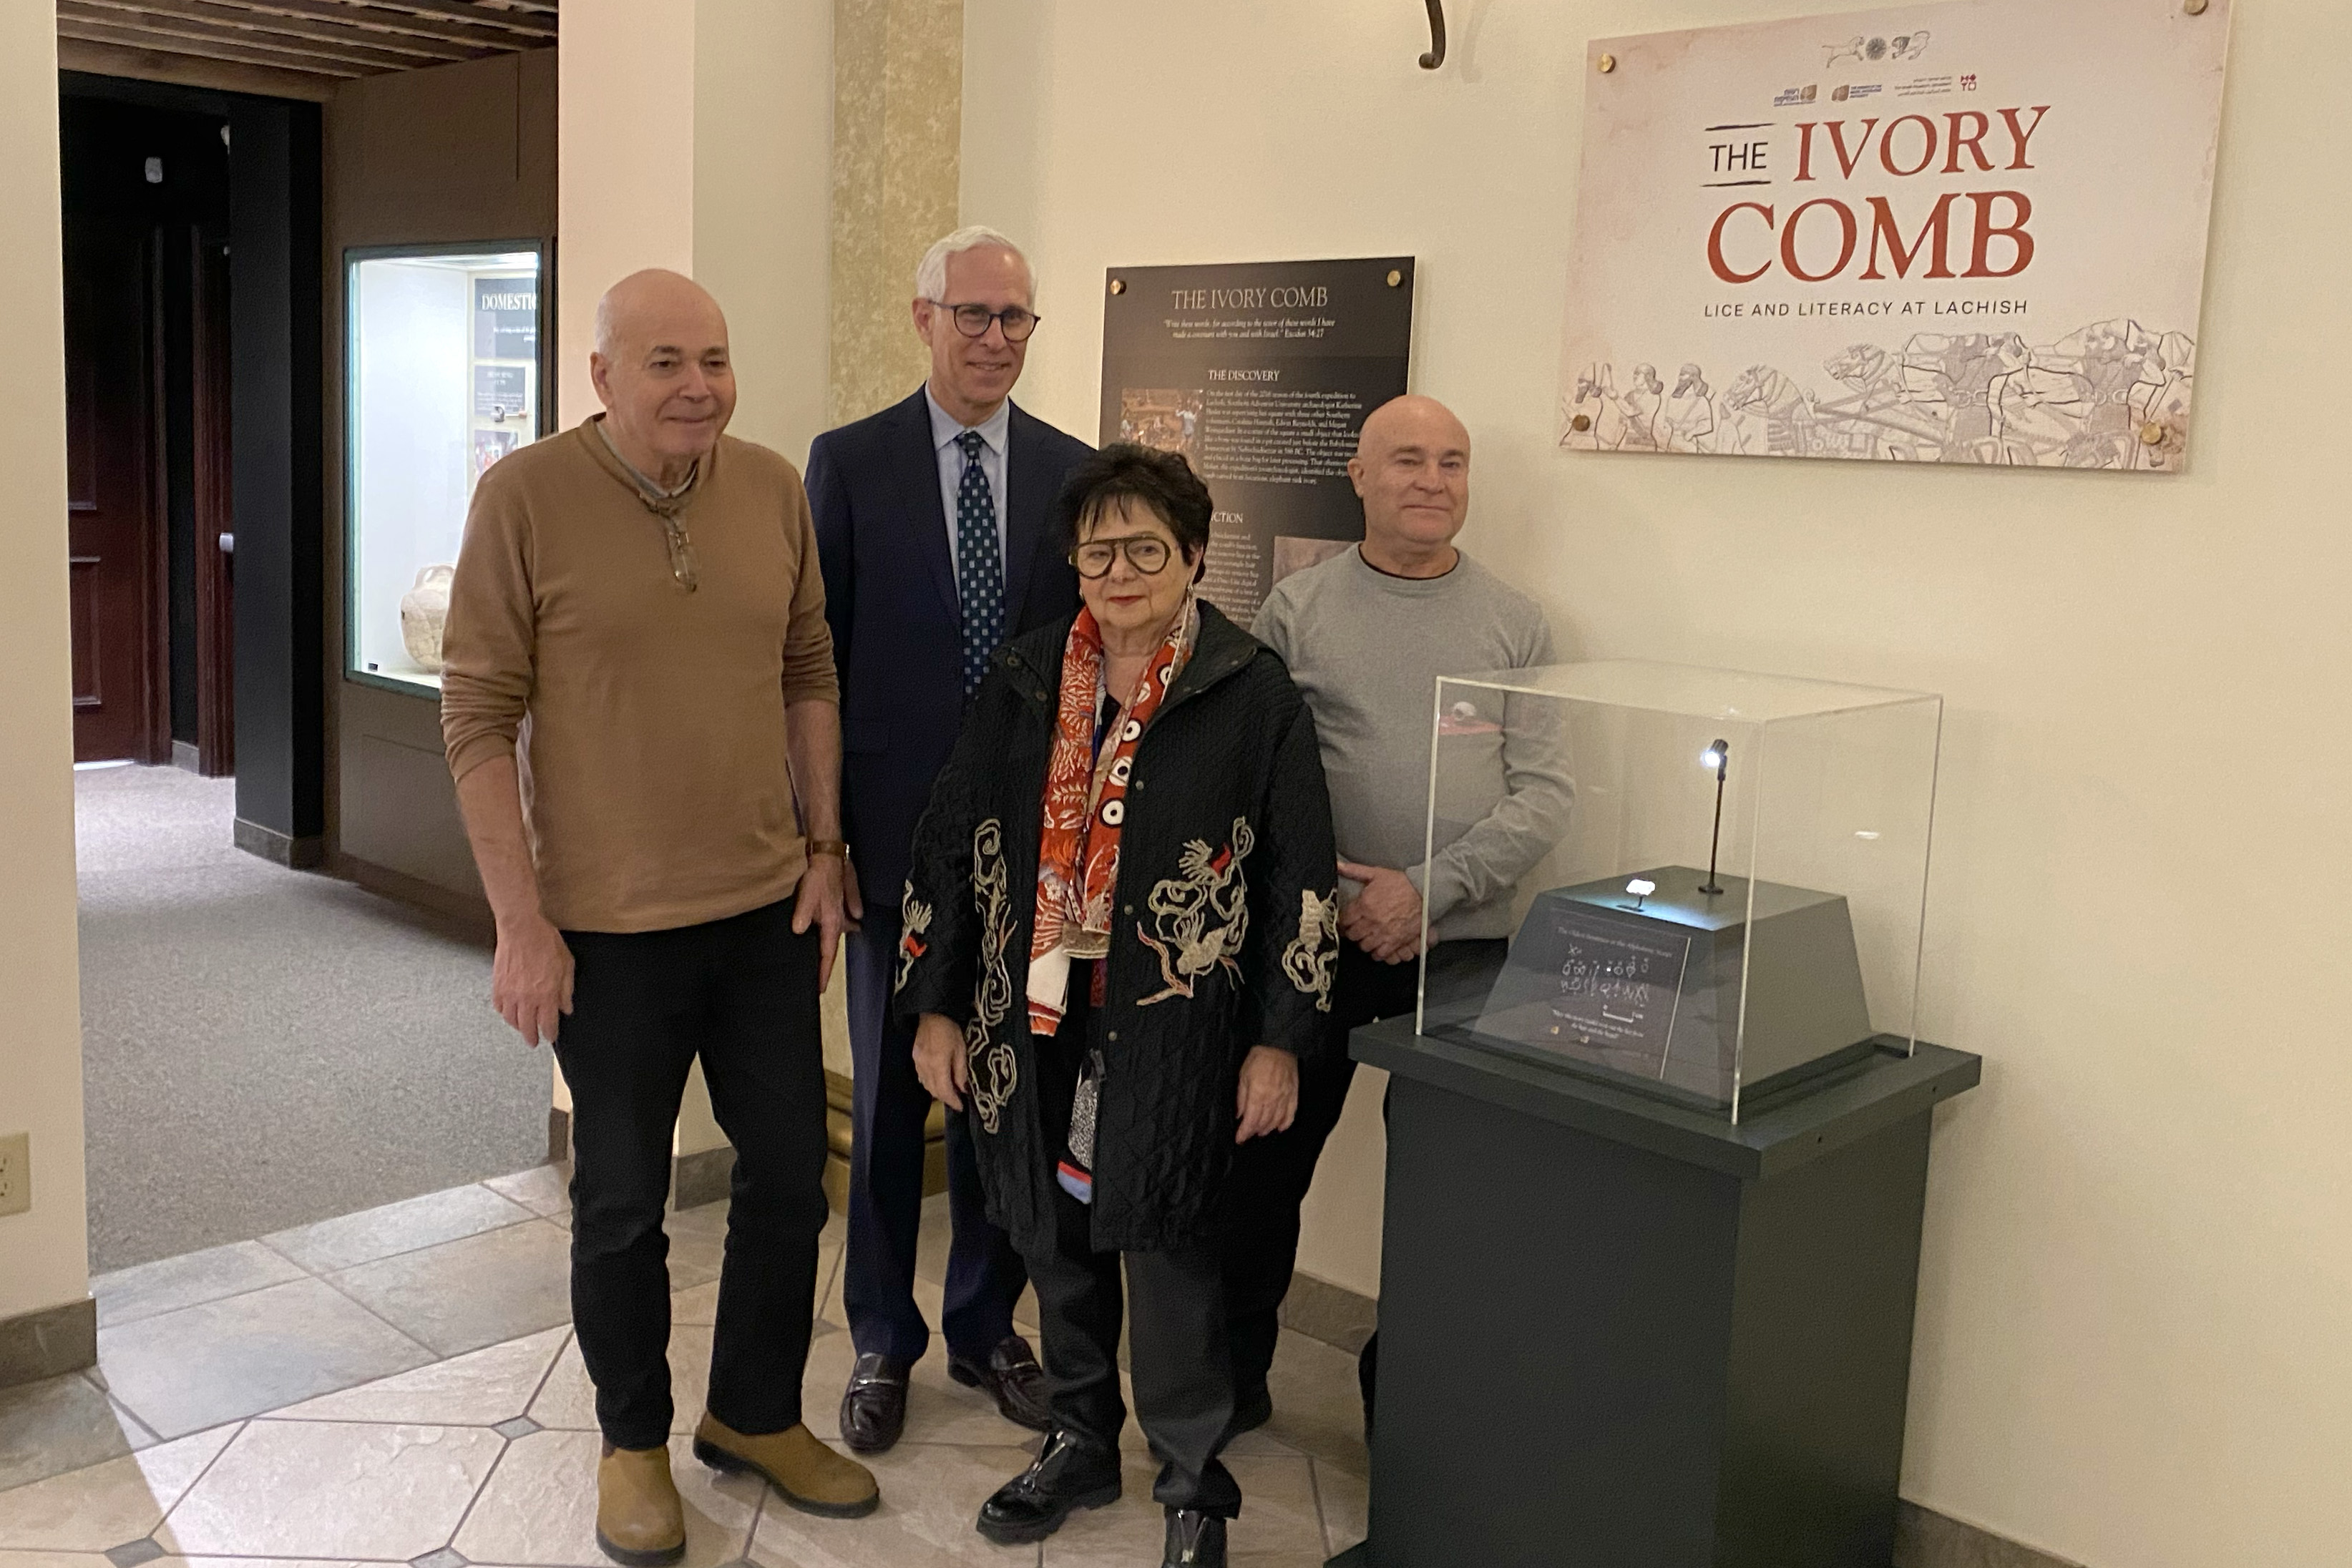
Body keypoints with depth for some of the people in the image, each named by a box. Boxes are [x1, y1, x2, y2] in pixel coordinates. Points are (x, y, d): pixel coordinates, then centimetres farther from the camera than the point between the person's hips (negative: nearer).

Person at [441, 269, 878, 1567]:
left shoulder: (774, 489, 1)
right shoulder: (525, 497, -11)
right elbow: (479, 719, -11)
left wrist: (823, 848, 6)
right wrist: (521, 923, -13)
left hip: (766, 908, 4)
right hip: (608, 924, -4)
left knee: (789, 1175, 14)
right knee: (623, 1200, 11)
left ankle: (755, 1414, 36)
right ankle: (634, 1441, 33)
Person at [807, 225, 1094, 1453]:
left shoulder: (1072, 472, 5)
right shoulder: (850, 462, -2)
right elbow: (812, 654, -1)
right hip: (897, 832, -2)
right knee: (888, 1094, 10)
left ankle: (986, 1324, 31)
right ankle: (883, 1341, 27)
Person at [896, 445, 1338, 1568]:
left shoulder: (1254, 697, -5)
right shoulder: (1023, 684, 5)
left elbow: (1299, 880, -4)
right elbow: (951, 842, 9)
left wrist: (1280, 1040, -6)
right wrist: (936, 1004, 7)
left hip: (1173, 1030, -4)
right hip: (1036, 1020, 4)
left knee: (1169, 1252, 2)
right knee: (1056, 1236, 15)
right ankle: (1082, 1442, 36)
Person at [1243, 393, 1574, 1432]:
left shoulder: (1515, 623, 6)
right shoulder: (1296, 609, 5)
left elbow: (1544, 792, -2)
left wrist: (1428, 889, -13)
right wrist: (1324, 892, -11)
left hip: (1461, 946, 0)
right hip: (1311, 941, 0)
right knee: (1265, 1163, 8)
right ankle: (1231, 1378, 27)